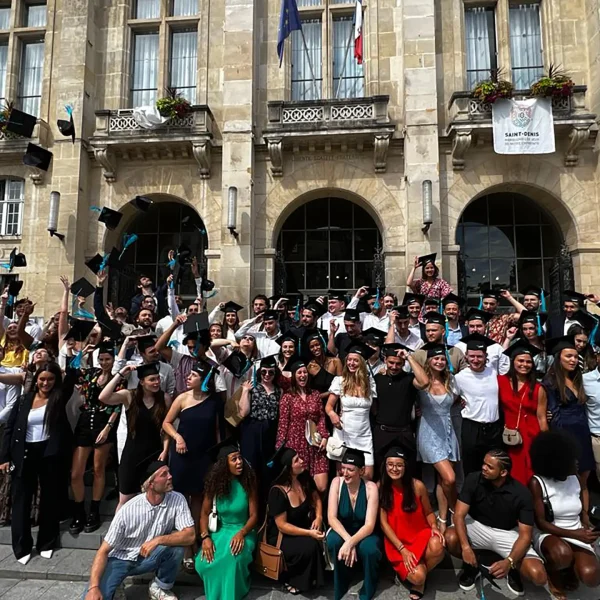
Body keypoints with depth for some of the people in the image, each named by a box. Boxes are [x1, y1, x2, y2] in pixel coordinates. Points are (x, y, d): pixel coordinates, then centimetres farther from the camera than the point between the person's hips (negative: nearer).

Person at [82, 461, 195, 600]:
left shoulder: (177, 500, -18)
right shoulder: (128, 510, -22)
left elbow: (189, 536, -22)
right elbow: (104, 550, -17)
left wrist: (158, 540, -33)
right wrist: (93, 587, -30)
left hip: (149, 557, 3)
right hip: (120, 559, -2)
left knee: (176, 543, -27)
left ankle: (160, 587, 0)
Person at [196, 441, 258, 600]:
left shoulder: (248, 482, -10)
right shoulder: (215, 483, -5)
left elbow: (254, 515, -10)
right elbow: (205, 513, -1)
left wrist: (241, 533, -28)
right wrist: (205, 537, -18)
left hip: (243, 531, -2)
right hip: (220, 531, 2)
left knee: (234, 557, -34)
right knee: (204, 562, -25)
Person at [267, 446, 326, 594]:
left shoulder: (305, 479, -9)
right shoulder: (277, 492, -27)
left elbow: (316, 498, 7)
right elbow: (282, 526, -23)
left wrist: (318, 517, -12)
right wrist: (309, 533, -29)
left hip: (303, 526, 6)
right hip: (281, 535, -6)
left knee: (322, 539, -21)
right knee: (310, 545, -29)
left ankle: (314, 577, 4)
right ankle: (293, 580, -3)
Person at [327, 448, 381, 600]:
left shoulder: (371, 488, -20)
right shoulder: (337, 482, -16)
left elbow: (369, 525, -23)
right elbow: (331, 518, -19)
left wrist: (351, 543, -39)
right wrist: (348, 541, -33)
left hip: (364, 534, -1)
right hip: (342, 532, 1)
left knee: (369, 549, -33)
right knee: (333, 541, -32)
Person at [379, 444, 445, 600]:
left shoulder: (417, 486, -9)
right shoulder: (380, 488, -12)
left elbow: (428, 512, 5)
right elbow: (383, 522, -9)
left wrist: (434, 527, -17)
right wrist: (402, 549, -16)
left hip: (421, 534, 2)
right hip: (397, 541, -2)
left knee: (437, 547, -33)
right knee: (417, 576, -27)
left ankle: (422, 574, -1)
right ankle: (419, 580, 12)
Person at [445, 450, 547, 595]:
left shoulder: (521, 493, -21)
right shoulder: (473, 480, -20)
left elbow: (525, 535, -19)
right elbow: (459, 515, -20)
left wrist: (509, 562, -36)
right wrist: (465, 547, -36)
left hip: (507, 533, 0)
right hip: (477, 526, 1)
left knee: (539, 576, -24)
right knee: (450, 538, -31)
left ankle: (513, 567, 12)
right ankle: (473, 564, 3)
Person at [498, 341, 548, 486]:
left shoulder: (538, 389, -3)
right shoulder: (501, 381, -3)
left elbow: (541, 418, 0)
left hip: (531, 437, 0)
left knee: (529, 477, 6)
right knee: (512, 478, 9)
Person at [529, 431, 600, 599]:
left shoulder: (574, 479, 3)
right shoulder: (537, 482, -14)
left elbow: (581, 510, 16)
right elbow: (540, 523, -15)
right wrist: (575, 534, -25)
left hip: (578, 535, 4)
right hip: (548, 534, -4)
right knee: (562, 553, -38)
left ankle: (570, 570, 11)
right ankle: (552, 572, -2)